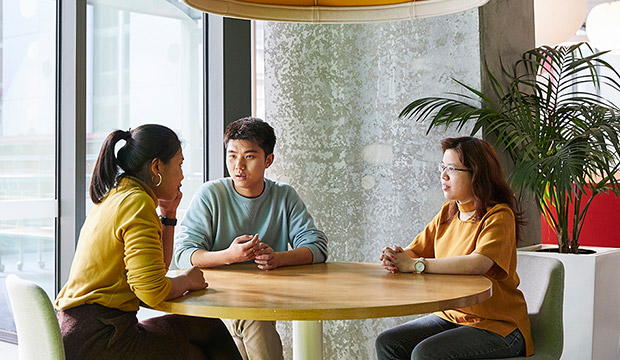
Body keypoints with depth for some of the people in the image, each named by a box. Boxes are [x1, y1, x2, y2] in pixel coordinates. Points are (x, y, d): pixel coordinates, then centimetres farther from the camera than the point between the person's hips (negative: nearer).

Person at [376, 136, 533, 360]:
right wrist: (396, 258, -16)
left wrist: (416, 264, -27)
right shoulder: (447, 213, 11)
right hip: (450, 316, 7)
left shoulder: (499, 216, -14)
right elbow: (415, 251, 8)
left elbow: (478, 264, -31)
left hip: (497, 326, -7)